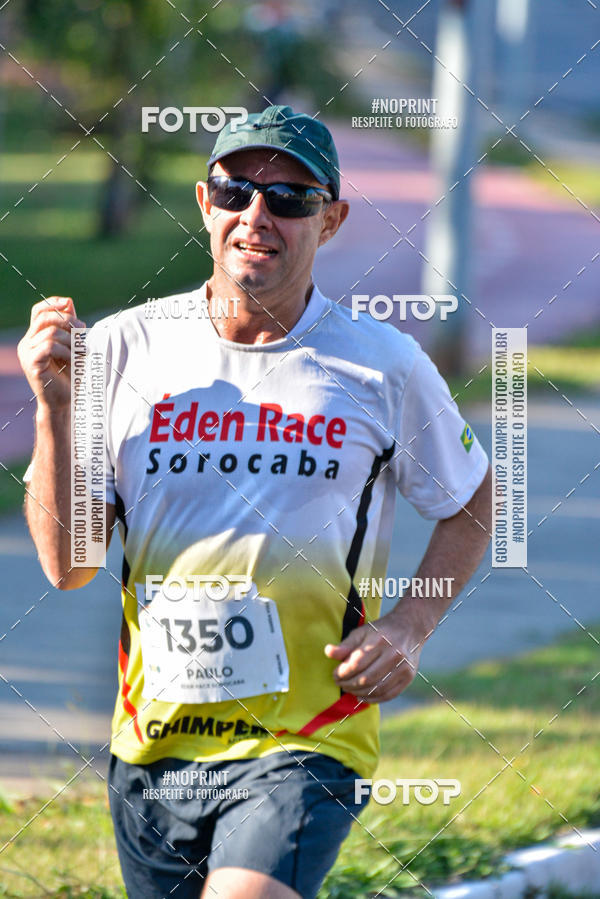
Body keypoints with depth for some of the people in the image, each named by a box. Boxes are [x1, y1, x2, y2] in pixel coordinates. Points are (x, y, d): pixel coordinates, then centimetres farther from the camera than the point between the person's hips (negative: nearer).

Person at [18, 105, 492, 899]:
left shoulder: (385, 365, -1)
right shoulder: (125, 349, 1)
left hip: (306, 745, -3)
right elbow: (67, 565, 0)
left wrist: (409, 627, 0)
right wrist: (55, 408, -12)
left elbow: (472, 501, 15)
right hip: (153, 746, 3)